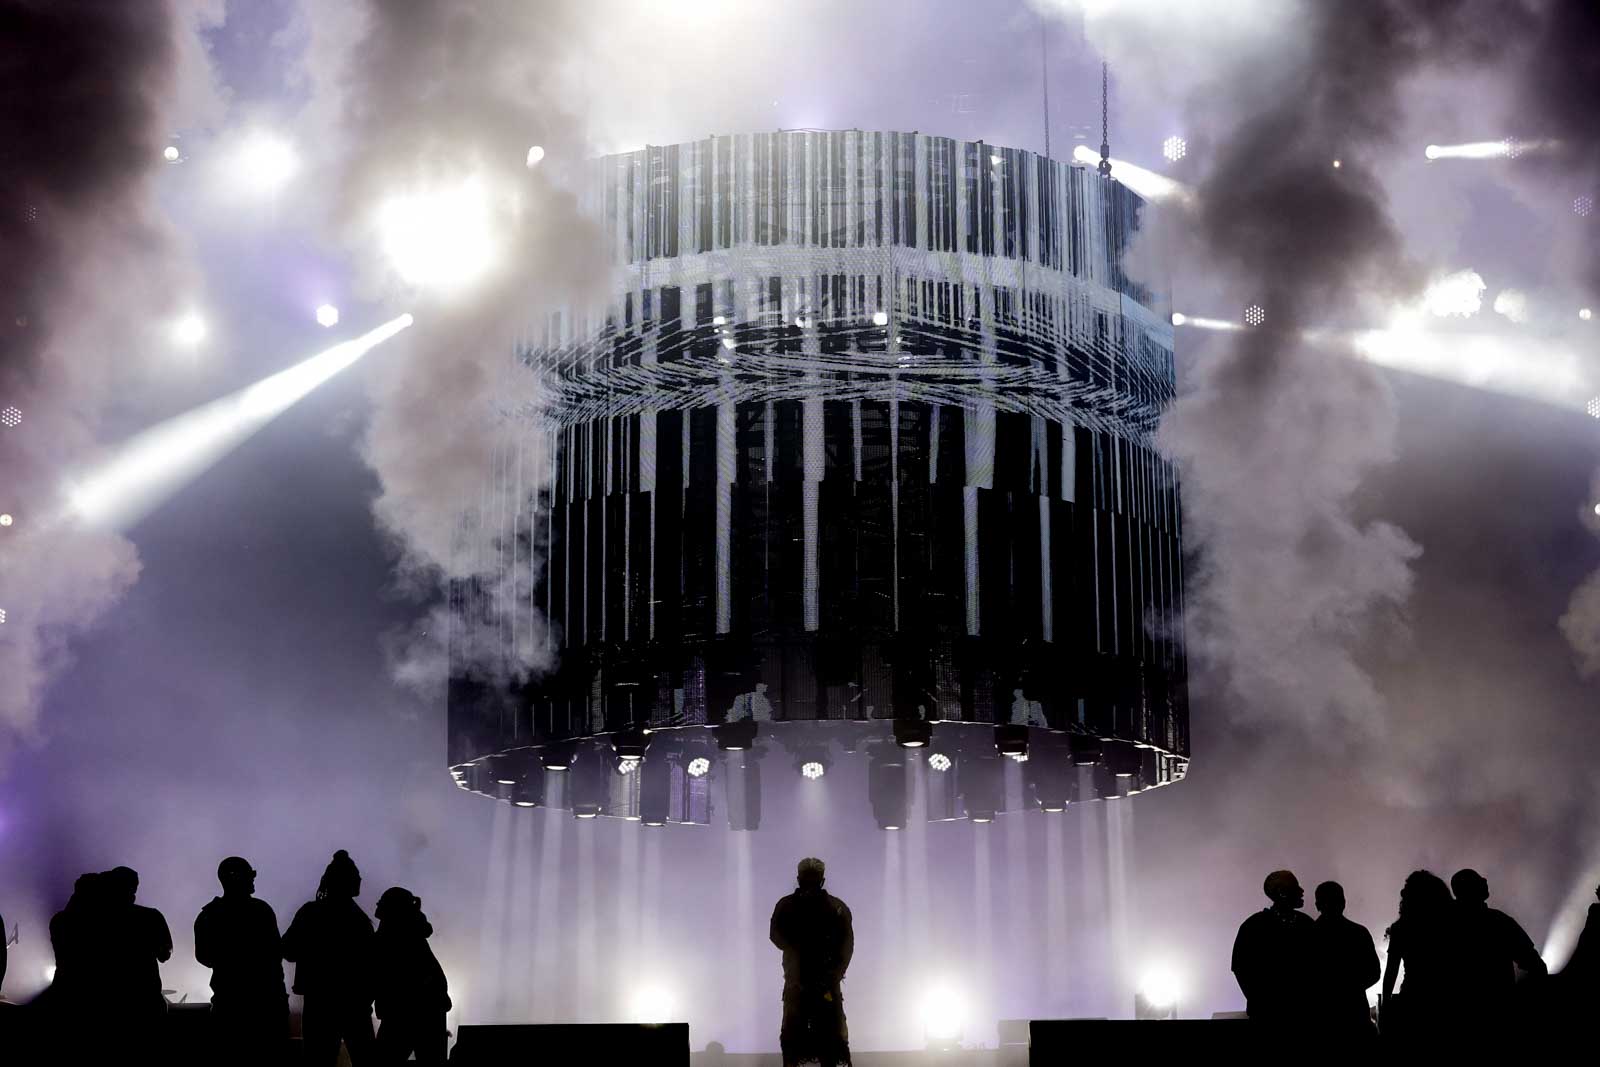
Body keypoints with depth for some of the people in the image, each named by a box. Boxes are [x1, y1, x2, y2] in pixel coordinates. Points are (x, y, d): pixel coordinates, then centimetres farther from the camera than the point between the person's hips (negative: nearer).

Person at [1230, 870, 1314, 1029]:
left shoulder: (1306, 923, 5)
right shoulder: (1254, 925, -6)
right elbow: (1240, 966, -2)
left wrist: (1310, 998, 1)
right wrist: (1258, 1002, 0)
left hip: (1303, 1009, 3)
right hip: (1267, 1011, -3)